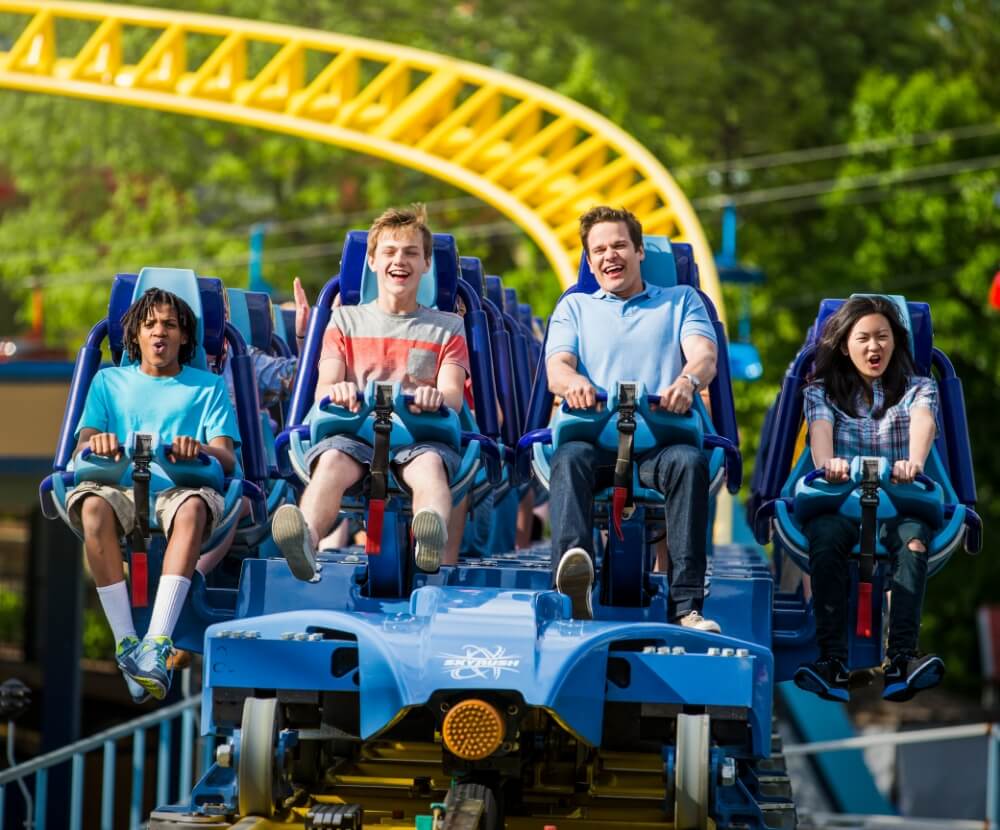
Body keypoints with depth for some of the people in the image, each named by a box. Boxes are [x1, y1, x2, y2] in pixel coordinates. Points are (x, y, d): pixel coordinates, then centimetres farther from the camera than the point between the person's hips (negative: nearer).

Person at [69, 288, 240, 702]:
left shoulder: (208, 386, 23)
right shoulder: (109, 381, 27)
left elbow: (227, 459, 8)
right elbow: (81, 448, 13)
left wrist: (201, 450, -18)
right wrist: (95, 444, -14)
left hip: (179, 487, -1)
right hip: (121, 488, 1)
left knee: (193, 508, -40)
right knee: (92, 505, -37)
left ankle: (158, 644, -50)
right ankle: (125, 641, -38)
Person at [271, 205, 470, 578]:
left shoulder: (447, 327, 22)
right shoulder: (346, 319, 24)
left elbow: (453, 393, 5)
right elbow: (325, 387, 9)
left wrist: (437, 397, -23)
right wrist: (336, 390, -19)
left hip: (420, 433, -1)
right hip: (354, 430, 1)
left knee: (429, 464, -39)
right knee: (332, 460, -37)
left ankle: (431, 541, -72)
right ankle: (305, 543, -66)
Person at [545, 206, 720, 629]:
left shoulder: (681, 300, 24)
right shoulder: (575, 307, 28)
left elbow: (705, 355, 6)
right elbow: (556, 366, 10)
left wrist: (688, 380, -21)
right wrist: (573, 382, -18)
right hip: (593, 434, 1)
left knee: (690, 461, -36)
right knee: (570, 458, -36)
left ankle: (686, 605, -43)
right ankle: (575, 591, -59)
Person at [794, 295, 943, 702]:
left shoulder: (917, 389, 13)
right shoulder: (822, 390, 15)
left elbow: (922, 423, -11)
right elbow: (820, 428, -8)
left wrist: (913, 462, -37)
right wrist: (826, 462, -35)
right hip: (839, 501, 0)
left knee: (913, 539, -36)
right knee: (825, 538, -36)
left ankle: (901, 659, -49)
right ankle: (833, 661, -44)